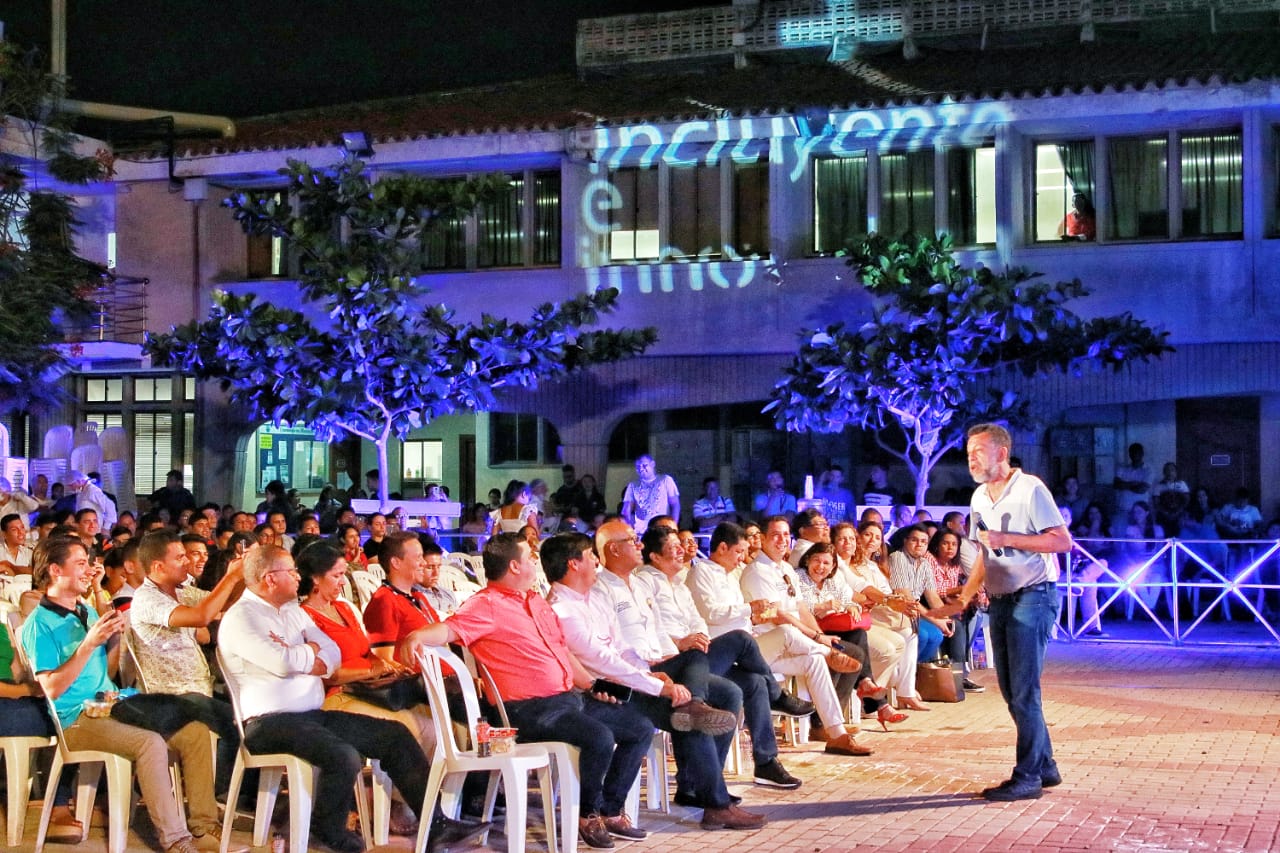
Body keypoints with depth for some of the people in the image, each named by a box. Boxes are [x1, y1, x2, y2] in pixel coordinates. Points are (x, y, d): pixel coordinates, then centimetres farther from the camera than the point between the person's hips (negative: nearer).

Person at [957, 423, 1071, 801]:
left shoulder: (1030, 489, -11)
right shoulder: (979, 498, 13)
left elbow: (1063, 541, -16)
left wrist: (1006, 539, -20)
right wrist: (965, 595, 14)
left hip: (1032, 596, -8)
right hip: (1000, 600, 8)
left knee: (1024, 692, -10)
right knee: (1012, 692, 10)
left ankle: (1027, 777, -5)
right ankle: (1045, 766, 21)